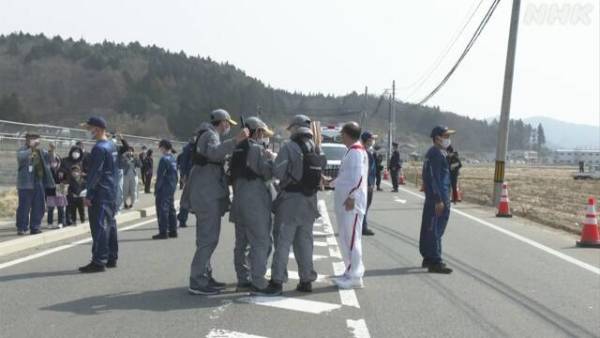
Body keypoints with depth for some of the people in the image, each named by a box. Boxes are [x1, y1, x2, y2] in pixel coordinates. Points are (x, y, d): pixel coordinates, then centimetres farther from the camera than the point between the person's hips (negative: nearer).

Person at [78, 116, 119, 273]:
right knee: (110, 225, 14)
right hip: (111, 193, 10)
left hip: (100, 194, -10)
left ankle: (98, 261, -9)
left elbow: (95, 173, -18)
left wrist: (89, 194, -16)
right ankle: (111, 258, 21)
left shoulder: (99, 148, -15)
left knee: (99, 226, -8)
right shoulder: (112, 145, 14)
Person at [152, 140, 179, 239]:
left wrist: (156, 189, -12)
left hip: (164, 189, -9)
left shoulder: (164, 159, -15)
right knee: (171, 209, 13)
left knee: (162, 209, -5)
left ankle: (163, 232, -5)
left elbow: (160, 176, -16)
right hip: (172, 188, 9)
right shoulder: (173, 159, 12)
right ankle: (173, 231, 17)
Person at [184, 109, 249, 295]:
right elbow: (214, 152, -35)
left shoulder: (207, 135, 21)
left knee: (206, 239, 17)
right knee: (209, 239, -11)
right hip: (208, 194, -11)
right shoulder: (210, 135, -11)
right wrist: (236, 140, -44)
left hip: (205, 194, 11)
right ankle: (197, 282, -10)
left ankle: (205, 277, 25)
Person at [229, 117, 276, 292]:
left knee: (241, 242, 12)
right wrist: (271, 159, 2)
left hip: (239, 199, 9)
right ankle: (258, 282, -7)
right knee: (261, 242, -5)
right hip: (255, 200, -9)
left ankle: (243, 279, 18)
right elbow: (267, 173, -15)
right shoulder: (257, 148, -10)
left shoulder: (238, 149, 16)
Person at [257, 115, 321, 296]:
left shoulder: (289, 146, -11)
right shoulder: (317, 149, 8)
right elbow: (320, 176, 6)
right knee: (304, 241, 14)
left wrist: (272, 158, 3)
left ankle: (277, 282, -2)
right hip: (310, 200, 6)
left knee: (282, 241, -2)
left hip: (291, 199, -6)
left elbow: (278, 172, -15)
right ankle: (306, 280, 18)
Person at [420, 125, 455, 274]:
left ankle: (428, 258, 25)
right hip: (439, 196, -11)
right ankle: (435, 262, -5)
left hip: (432, 197, 11)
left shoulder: (432, 153, 16)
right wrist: (439, 200, -22)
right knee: (436, 229, -7)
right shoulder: (436, 154, -16)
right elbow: (434, 178, -21)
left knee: (428, 227, 15)